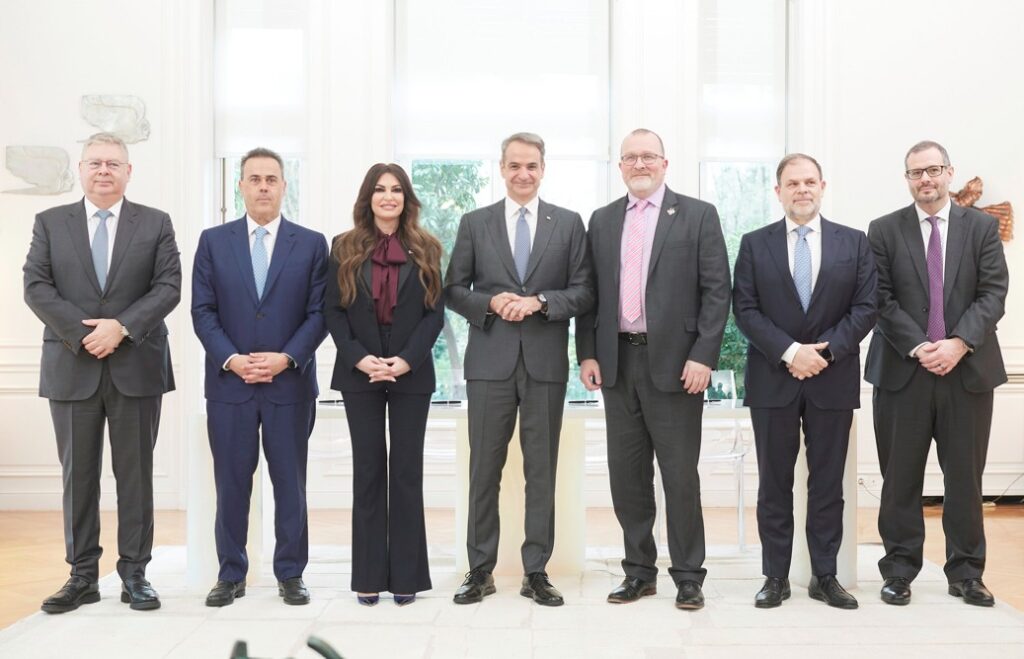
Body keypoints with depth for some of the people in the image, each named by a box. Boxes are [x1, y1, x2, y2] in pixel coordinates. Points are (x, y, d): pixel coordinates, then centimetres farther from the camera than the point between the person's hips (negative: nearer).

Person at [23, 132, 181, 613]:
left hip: (137, 366, -1)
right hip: (72, 367, 1)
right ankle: (82, 575, 17)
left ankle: (134, 574, 13)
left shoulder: (155, 224, 6)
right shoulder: (50, 223, 9)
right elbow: (36, 287, 0)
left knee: (135, 473, 4)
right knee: (78, 474, 7)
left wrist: (121, 327, -14)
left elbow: (168, 287, -2)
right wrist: (83, 334, -12)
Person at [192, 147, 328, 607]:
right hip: (229, 383, 1)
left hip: (290, 383, -1)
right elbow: (202, 311, 3)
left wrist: (286, 358, -13)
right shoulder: (213, 241, 8)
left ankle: (291, 573, 17)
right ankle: (231, 574, 19)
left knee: (290, 481, 6)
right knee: (231, 482, 7)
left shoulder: (312, 244, 5)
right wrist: (231, 359, -11)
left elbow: (319, 313, 0)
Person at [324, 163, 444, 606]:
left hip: (411, 373, 0)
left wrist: (407, 360, -12)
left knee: (407, 470, 3)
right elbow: (332, 310, 2)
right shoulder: (345, 249, 6)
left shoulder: (424, 251, 6)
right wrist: (359, 358, -12)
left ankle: (406, 574, 11)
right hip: (360, 373, 0)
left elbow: (435, 313, 1)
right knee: (368, 470, 4)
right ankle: (369, 575, 12)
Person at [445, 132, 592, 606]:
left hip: (546, 362, 0)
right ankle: (480, 569, 18)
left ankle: (536, 572, 17)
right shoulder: (474, 223, 8)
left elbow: (583, 292, 2)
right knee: (484, 469, 6)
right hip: (490, 360, 0)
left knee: (542, 471, 6)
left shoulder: (569, 224, 7)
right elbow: (453, 291, 6)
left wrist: (539, 301, -13)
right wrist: (491, 303, -12)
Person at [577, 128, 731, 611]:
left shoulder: (698, 216, 1)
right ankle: (639, 571, 23)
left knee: (680, 475, 2)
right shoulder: (602, 221, 13)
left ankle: (688, 576, 15)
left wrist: (702, 356, -12)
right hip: (617, 363, 4)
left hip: (674, 362, -4)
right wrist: (587, 354, 3)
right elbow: (590, 292, 11)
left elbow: (716, 291, -4)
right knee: (627, 474, 10)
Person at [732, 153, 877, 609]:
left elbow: (865, 308, 0)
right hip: (773, 379, 0)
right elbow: (745, 311, -3)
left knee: (828, 482, 7)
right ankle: (776, 576, 14)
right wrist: (790, 351, -14)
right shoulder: (754, 244, 4)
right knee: (774, 483, 5)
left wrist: (825, 352, -12)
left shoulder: (854, 242, 6)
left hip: (833, 379, 1)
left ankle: (825, 576, 18)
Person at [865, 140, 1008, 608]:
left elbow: (993, 294, -1)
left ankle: (966, 573, 19)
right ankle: (900, 570, 15)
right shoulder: (884, 231, 4)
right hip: (903, 370, -1)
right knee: (900, 478, 4)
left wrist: (959, 343, -15)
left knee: (965, 476, 7)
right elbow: (882, 300, -3)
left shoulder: (982, 226, 7)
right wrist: (917, 347, -14)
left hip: (969, 368, 1)